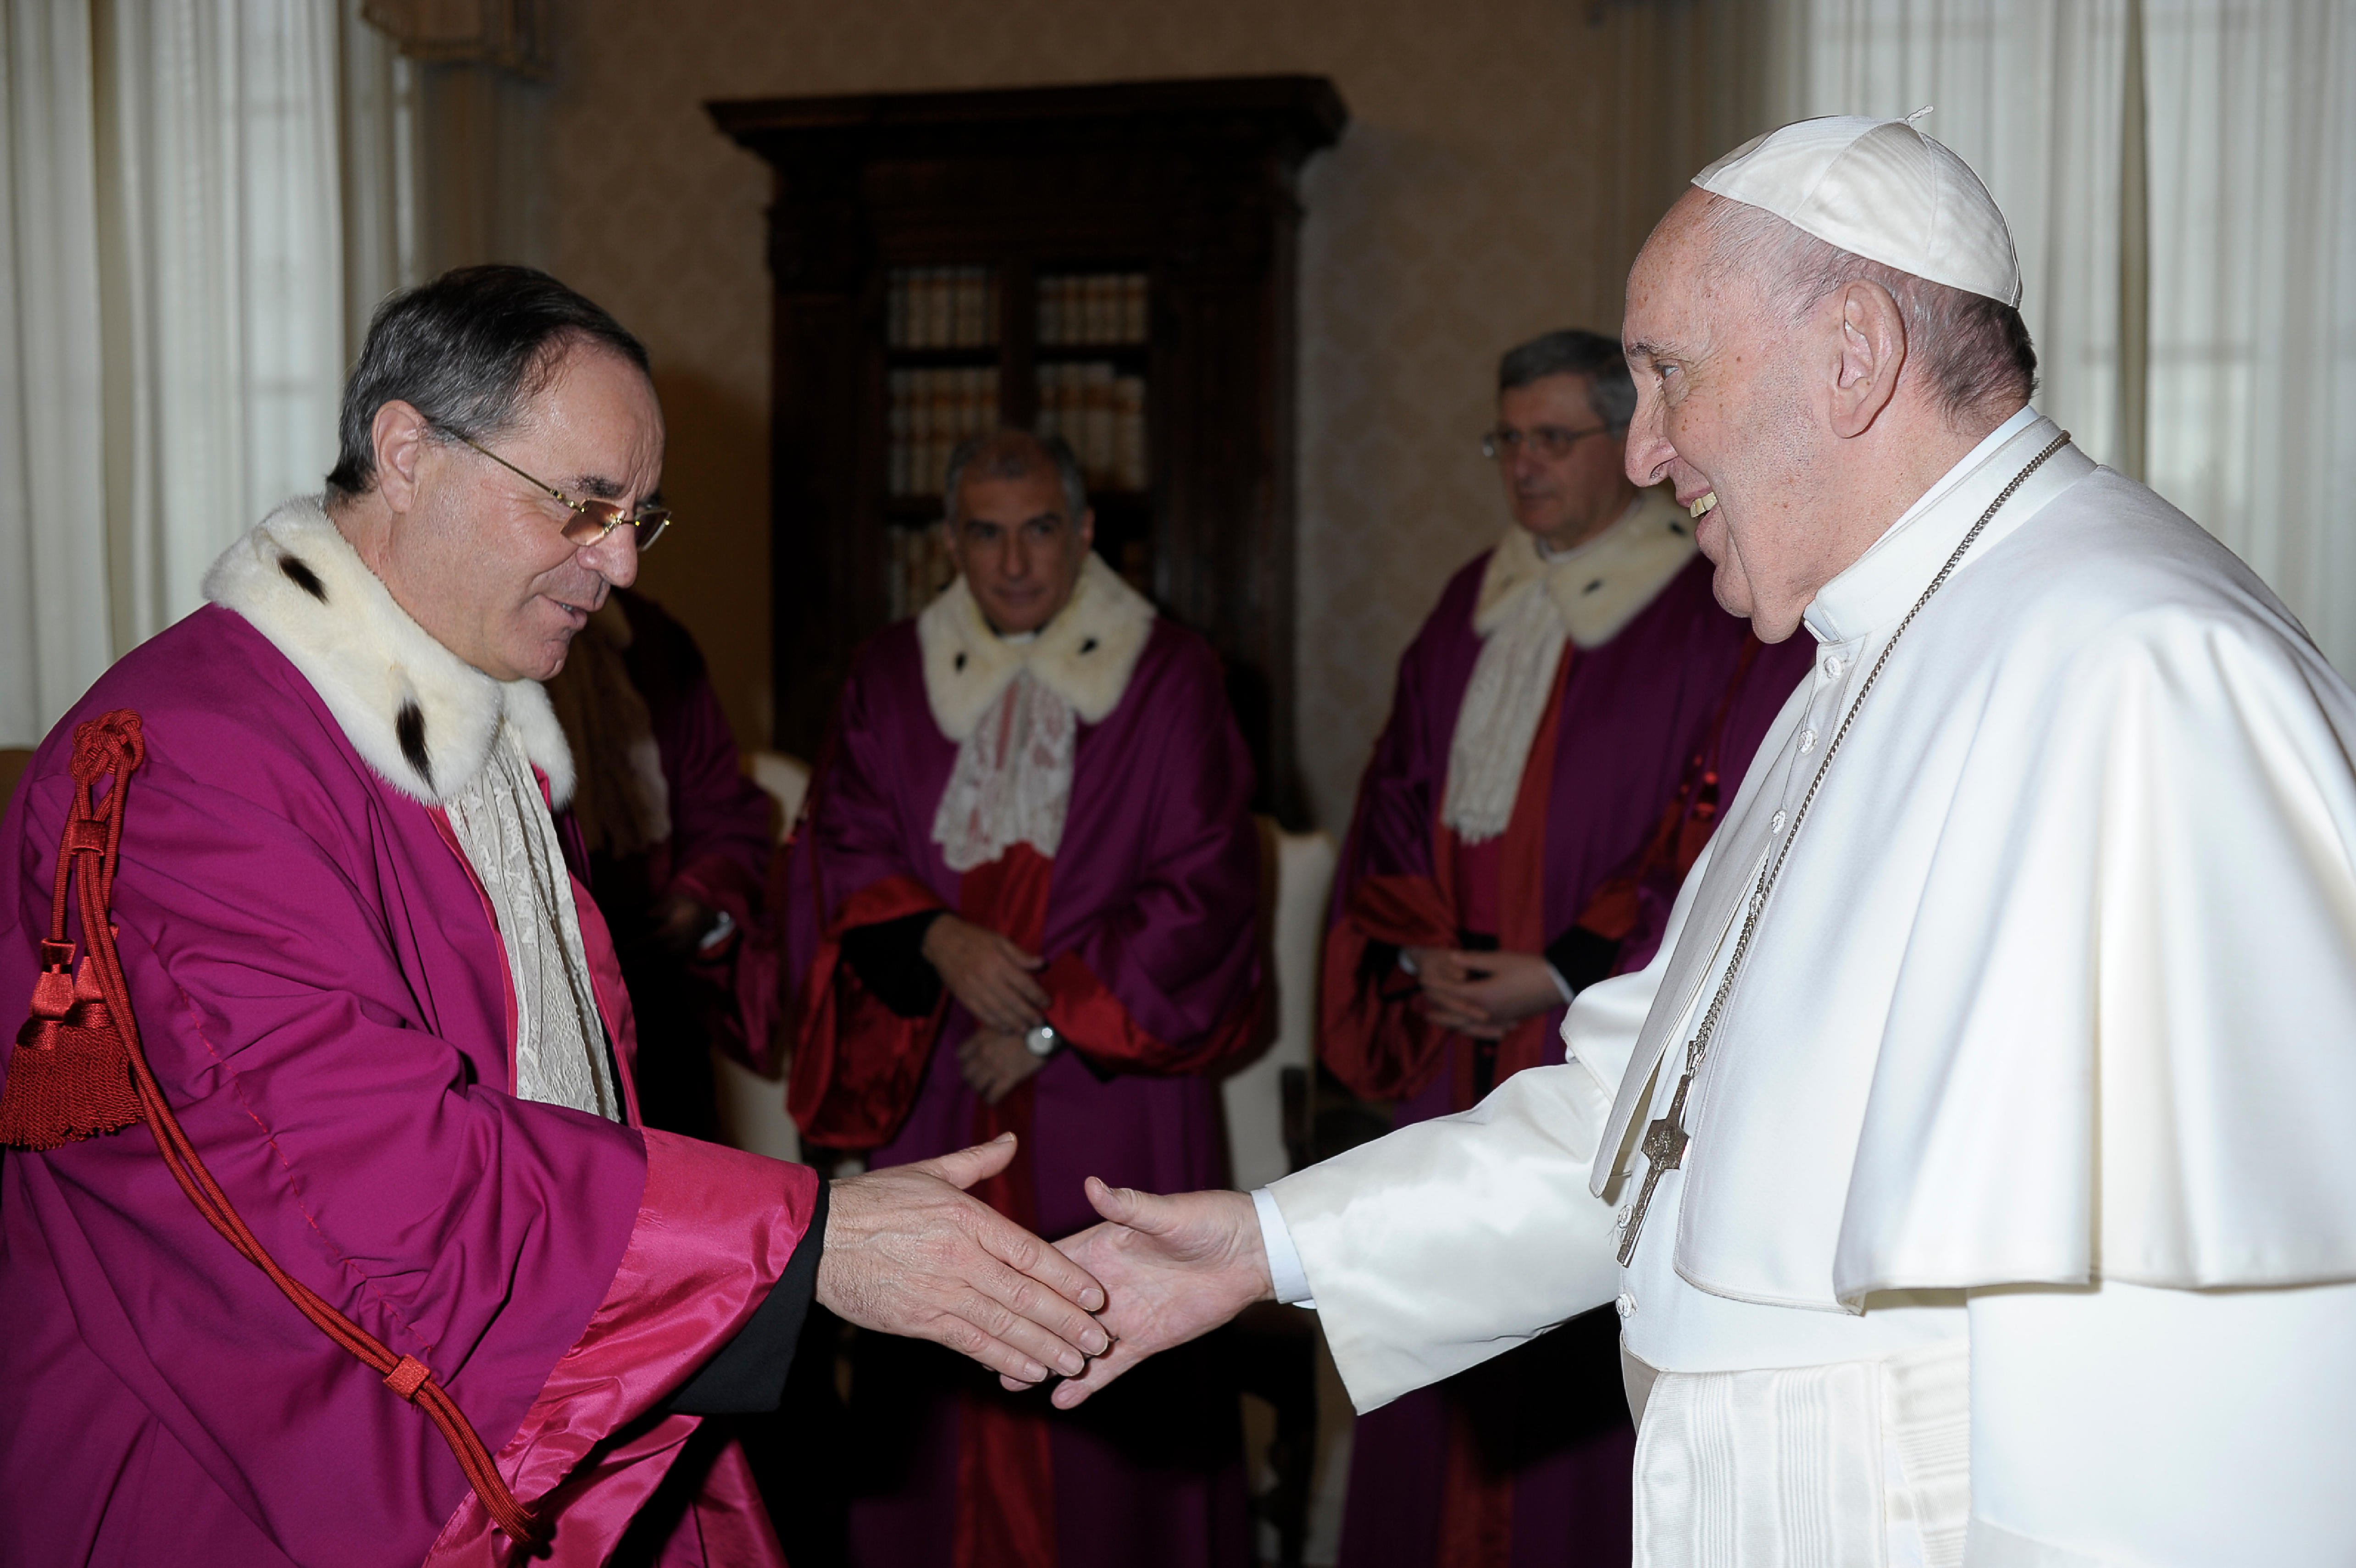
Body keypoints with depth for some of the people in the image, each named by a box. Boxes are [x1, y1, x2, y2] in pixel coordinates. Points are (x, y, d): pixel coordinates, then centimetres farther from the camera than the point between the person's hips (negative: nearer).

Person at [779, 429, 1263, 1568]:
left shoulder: (1169, 678, 1)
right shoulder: (890, 678, 8)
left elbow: (1204, 887, -3)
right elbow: (842, 855, 5)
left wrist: (1058, 1018, -9)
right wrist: (938, 939, -15)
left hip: (1111, 1084, -2)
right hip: (934, 1090, 2)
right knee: (937, 1371, 4)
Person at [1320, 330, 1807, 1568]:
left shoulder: (1719, 612, -5)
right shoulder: (1471, 607, 14)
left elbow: (1727, 831, -11)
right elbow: (1395, 801, 14)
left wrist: (1564, 975, -14)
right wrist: (1420, 955, -2)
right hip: (1455, 1046, 6)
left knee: (1591, 1363, -1)